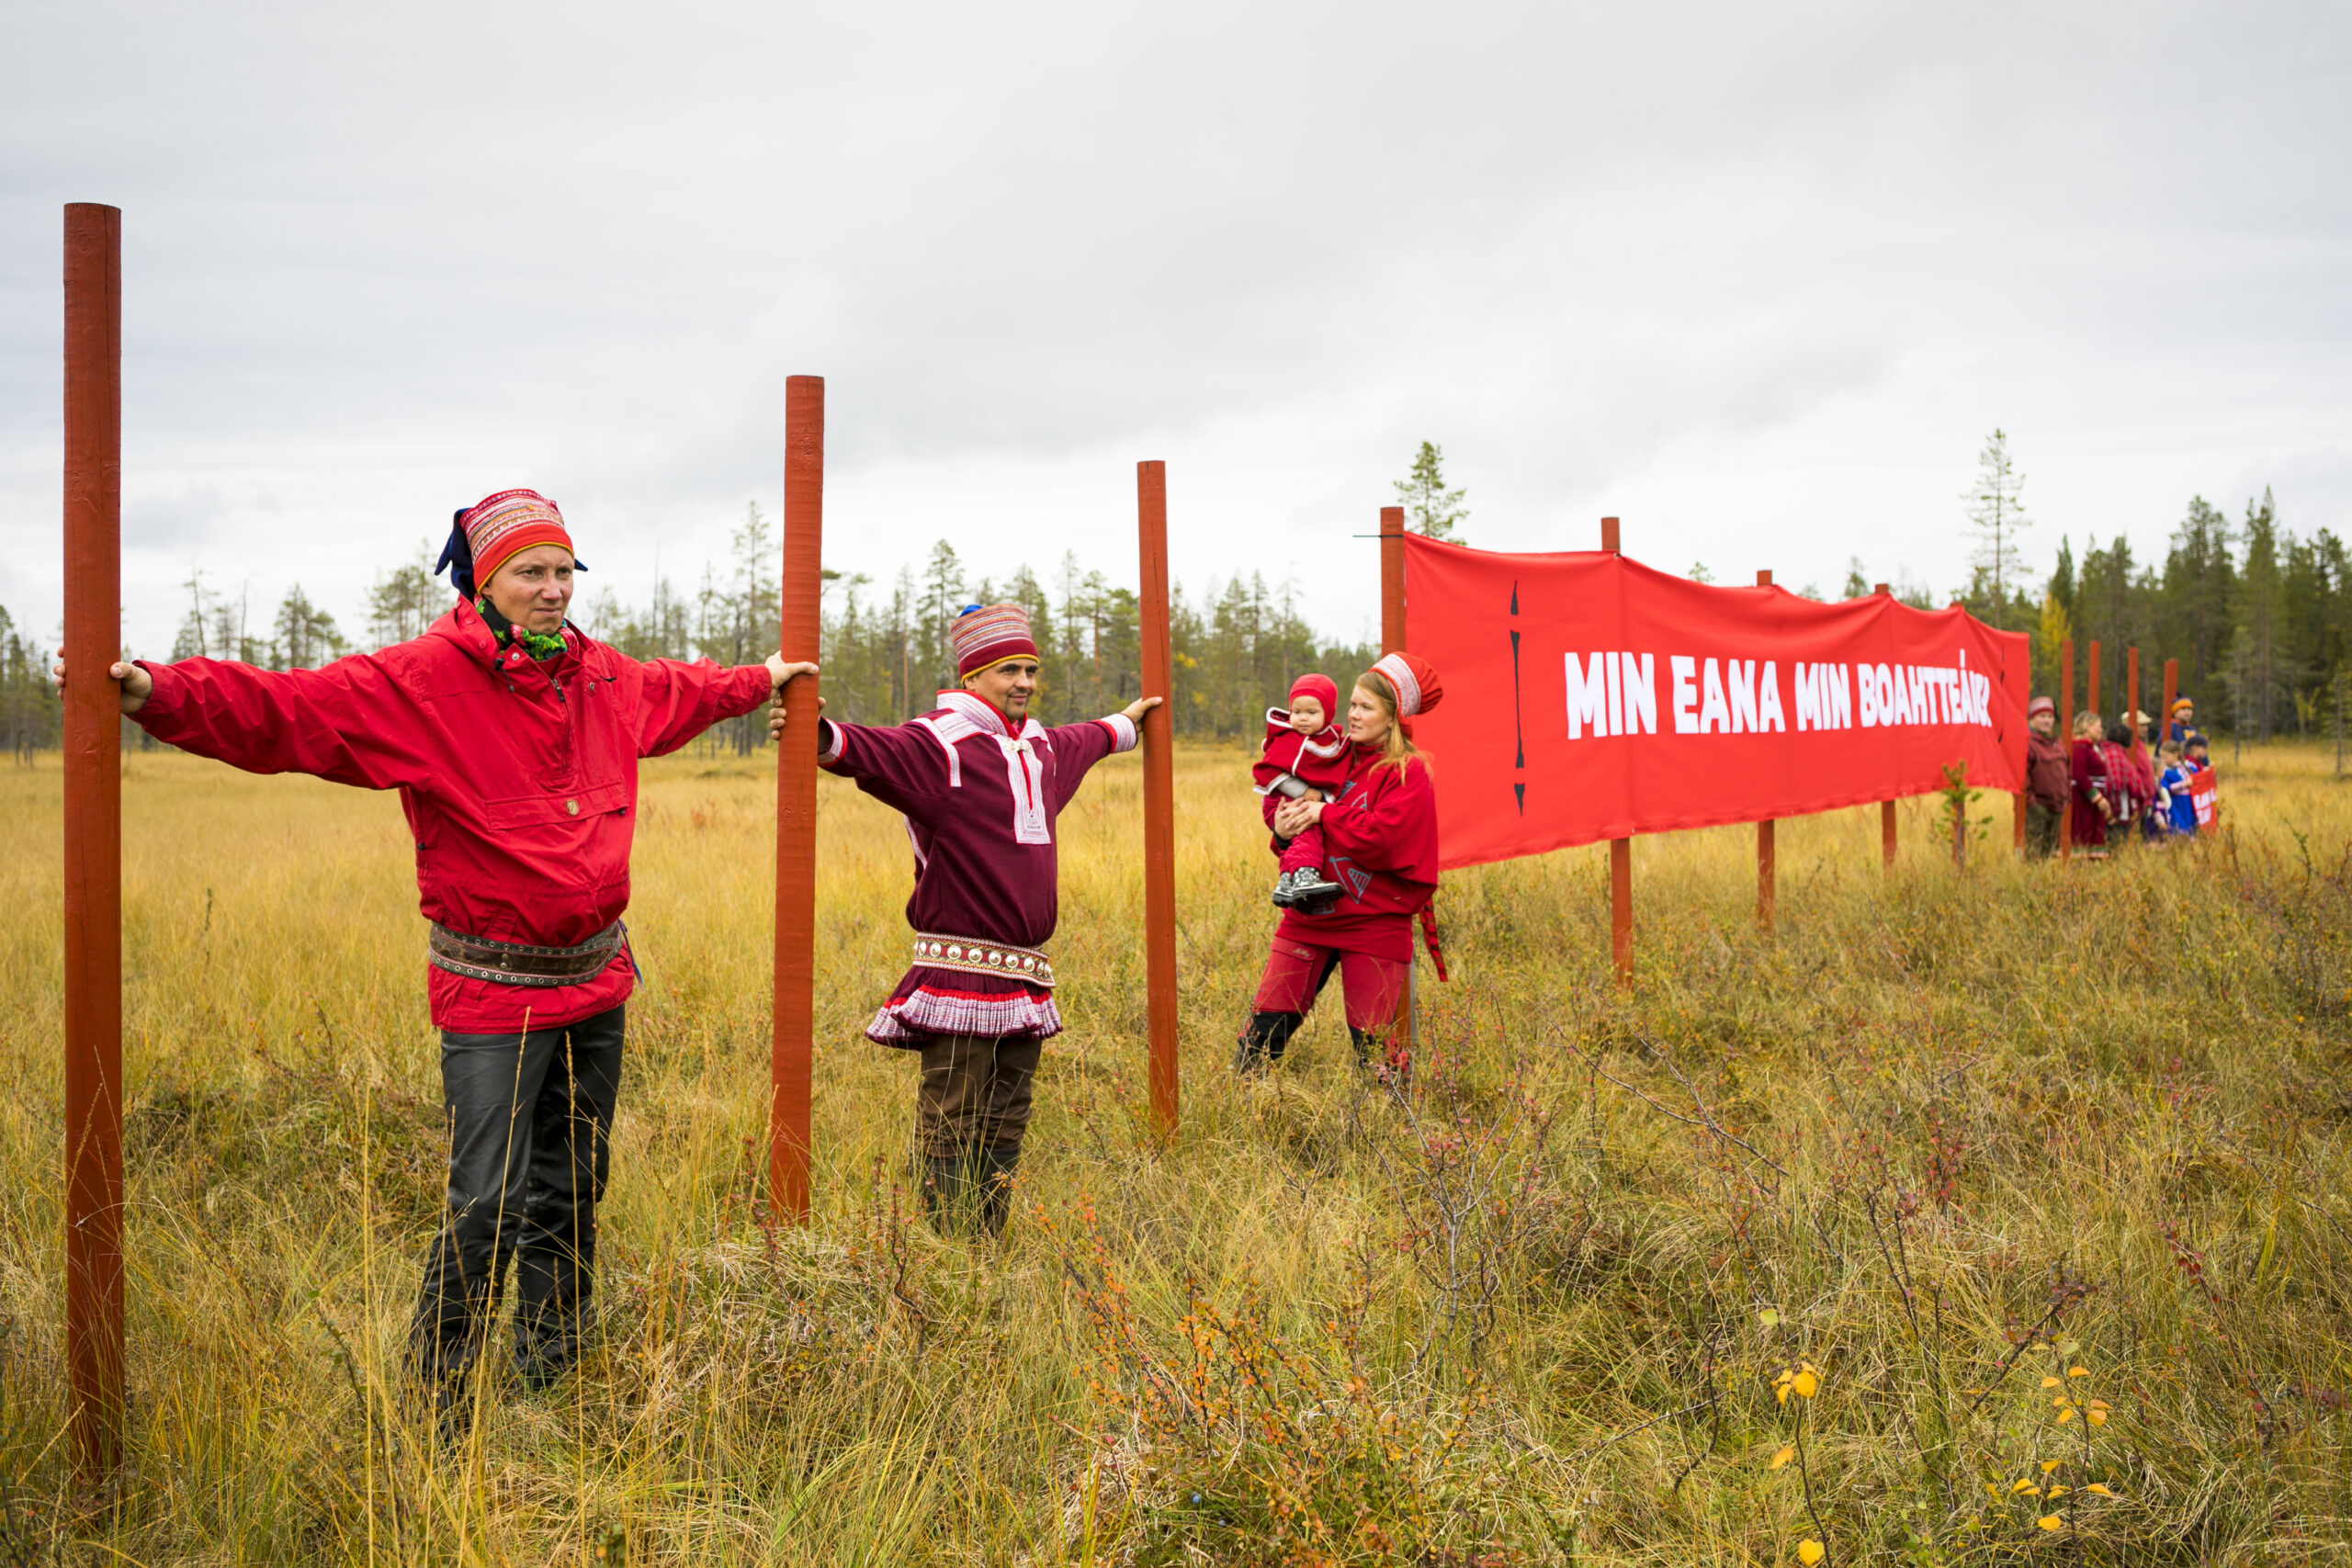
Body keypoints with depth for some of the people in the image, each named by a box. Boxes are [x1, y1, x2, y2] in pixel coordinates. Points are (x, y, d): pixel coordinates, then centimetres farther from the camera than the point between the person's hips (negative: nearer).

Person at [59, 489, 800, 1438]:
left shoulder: (607, 682, 6)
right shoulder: (418, 683, -13)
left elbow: (682, 689, 29)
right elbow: (284, 711, -23)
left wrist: (762, 679, 43)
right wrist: (157, 693, -37)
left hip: (595, 981, 6)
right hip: (494, 996, -6)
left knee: (572, 1191, 17)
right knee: (487, 1207, -10)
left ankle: (552, 1378, 33)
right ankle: (432, 1404, 5)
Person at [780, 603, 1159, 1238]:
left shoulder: (1039, 748, 18)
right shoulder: (941, 742, -9)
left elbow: (1083, 742, 42)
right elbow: (870, 751, -27)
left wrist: (1123, 723, 60)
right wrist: (820, 735, -48)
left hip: (1025, 981, 9)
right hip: (960, 969, -9)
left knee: (1005, 1127, 14)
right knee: (949, 1129, -6)